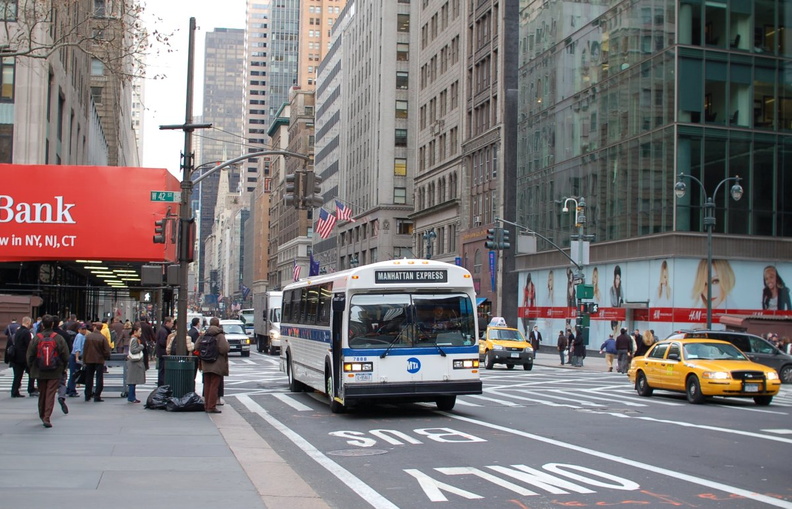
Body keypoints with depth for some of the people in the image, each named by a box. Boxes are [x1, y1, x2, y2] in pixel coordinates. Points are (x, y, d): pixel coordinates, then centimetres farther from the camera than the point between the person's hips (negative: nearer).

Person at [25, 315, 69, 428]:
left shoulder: (36, 338, -5)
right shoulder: (59, 338, -8)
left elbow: (30, 356, 0)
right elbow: (66, 356, -4)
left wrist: (32, 369, 15)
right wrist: (63, 368, 12)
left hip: (40, 372, 2)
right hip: (55, 372, -2)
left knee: (42, 394, 16)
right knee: (51, 394, -1)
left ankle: (42, 416, 27)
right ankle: (47, 417, -11)